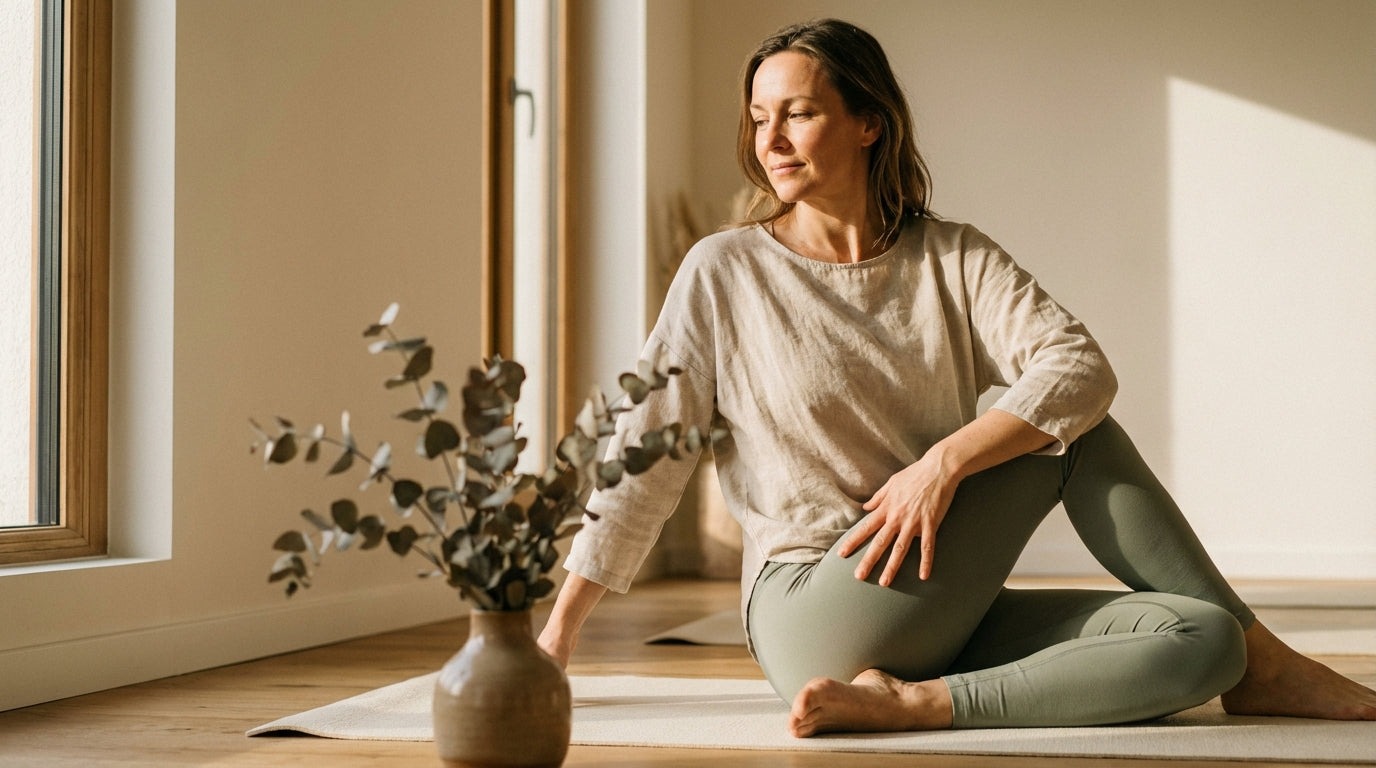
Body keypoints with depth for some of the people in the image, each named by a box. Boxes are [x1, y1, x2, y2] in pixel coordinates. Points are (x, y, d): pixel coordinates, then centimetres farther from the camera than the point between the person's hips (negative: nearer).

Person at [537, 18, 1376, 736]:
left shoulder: (954, 258, 8)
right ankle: (1259, 659, -4)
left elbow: (1082, 366, -8)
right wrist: (557, 637, 0)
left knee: (1200, 641, -14)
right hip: (815, 622, -4)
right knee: (1075, 438, -13)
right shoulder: (725, 273, 1)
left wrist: (945, 460, -23)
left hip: (949, 624, 4)